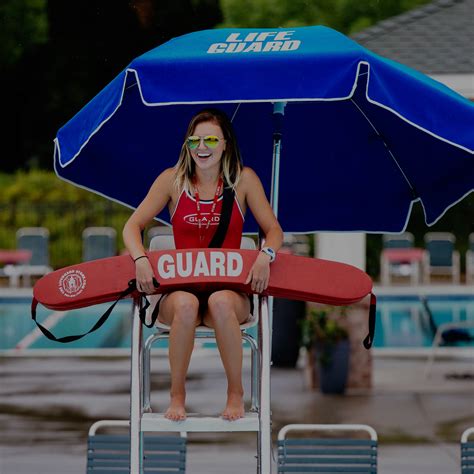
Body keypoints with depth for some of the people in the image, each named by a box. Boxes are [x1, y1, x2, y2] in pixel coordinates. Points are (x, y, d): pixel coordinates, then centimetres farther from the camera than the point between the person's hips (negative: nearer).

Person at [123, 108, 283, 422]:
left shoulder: (243, 179, 3)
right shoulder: (173, 180, 4)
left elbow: (274, 231, 2)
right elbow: (133, 226, 1)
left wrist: (266, 254, -21)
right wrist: (141, 259, -19)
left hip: (230, 287, 0)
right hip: (180, 286, 1)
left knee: (220, 302, -37)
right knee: (186, 305, -36)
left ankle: (236, 393, -20)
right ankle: (177, 394, -19)